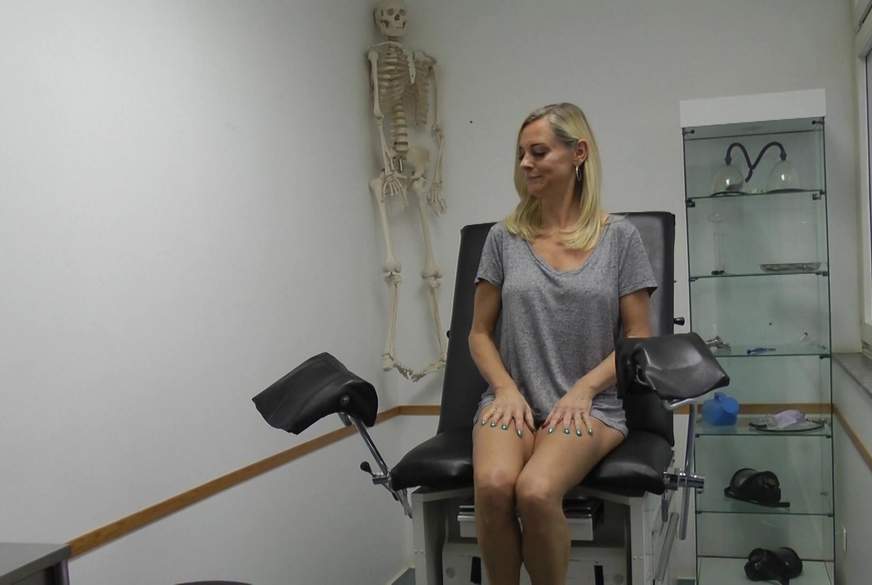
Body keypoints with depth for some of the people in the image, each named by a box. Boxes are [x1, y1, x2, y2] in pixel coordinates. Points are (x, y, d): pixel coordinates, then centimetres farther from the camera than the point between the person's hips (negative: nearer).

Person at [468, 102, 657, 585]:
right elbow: (480, 333, 11)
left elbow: (639, 337, 4)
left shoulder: (619, 237, 4)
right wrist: (507, 389, -6)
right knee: (493, 485, -32)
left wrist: (583, 389, -10)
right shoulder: (504, 237, 8)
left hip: (590, 405, -1)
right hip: (514, 398, 2)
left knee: (536, 490, -32)